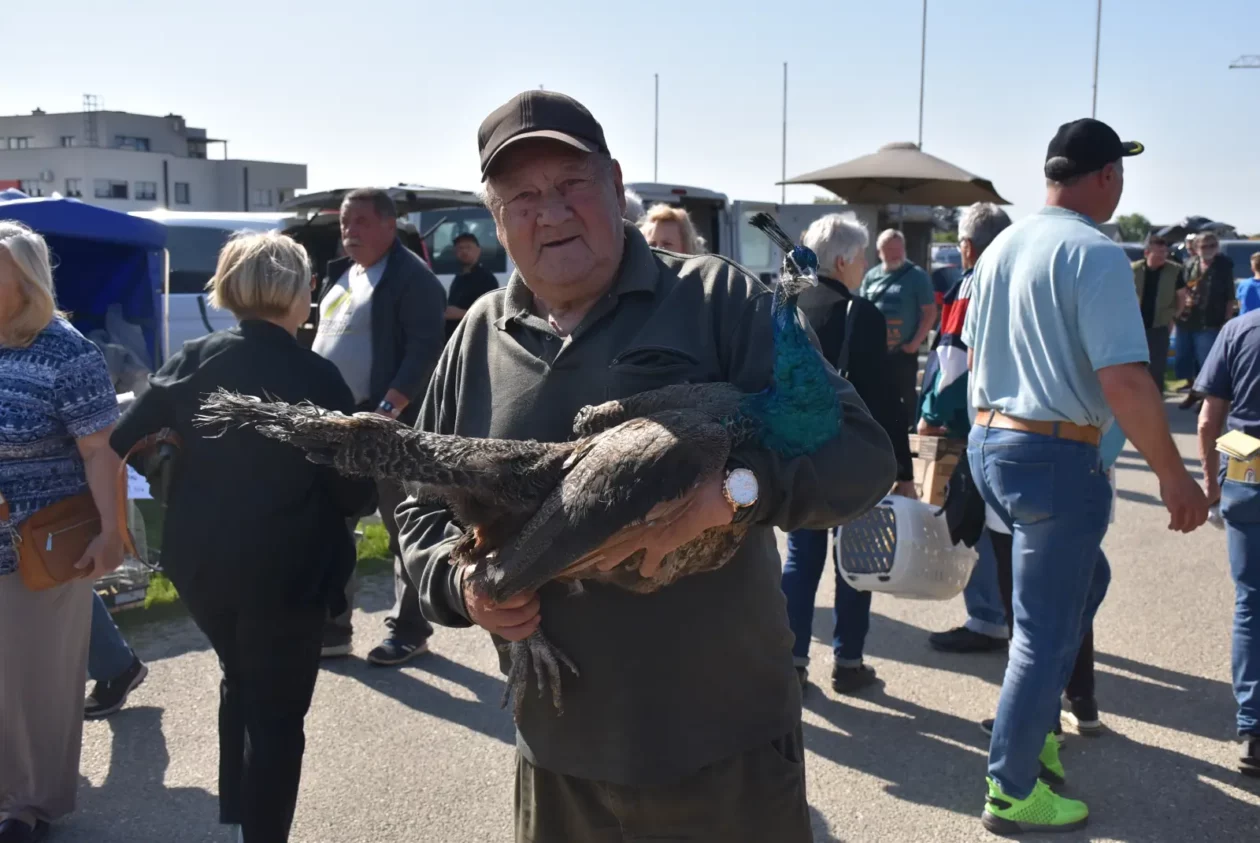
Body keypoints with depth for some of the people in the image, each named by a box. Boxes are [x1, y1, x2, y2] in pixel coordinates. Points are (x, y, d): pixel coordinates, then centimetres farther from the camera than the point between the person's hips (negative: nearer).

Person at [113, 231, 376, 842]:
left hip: (200, 563, 6)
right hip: (285, 571, -5)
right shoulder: (316, 378, -16)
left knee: (239, 681, 28)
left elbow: (120, 443, -1)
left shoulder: (194, 359, -4)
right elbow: (356, 494, -12)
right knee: (278, 712, 10)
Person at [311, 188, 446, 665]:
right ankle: (332, 628, 22)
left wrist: (388, 409, -25)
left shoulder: (412, 277, -10)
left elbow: (425, 349, -18)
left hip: (388, 424, -9)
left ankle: (409, 630, 15)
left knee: (404, 529, 3)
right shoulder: (340, 274, 17)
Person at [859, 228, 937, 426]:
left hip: (903, 352, -4)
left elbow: (930, 312, -5)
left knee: (906, 396, 3)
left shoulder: (917, 276, -3)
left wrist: (915, 343, -11)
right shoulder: (872, 276, 9)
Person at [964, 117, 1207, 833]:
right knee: (1046, 632, 3)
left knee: (1084, 577, 27)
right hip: (1056, 458, -9)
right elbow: (1125, 380, -23)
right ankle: (1012, 792, 15)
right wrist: (1174, 475, -14)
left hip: (990, 444, 9)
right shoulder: (1095, 254, -16)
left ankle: (1036, 726, 33)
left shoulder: (1002, 248, 9)